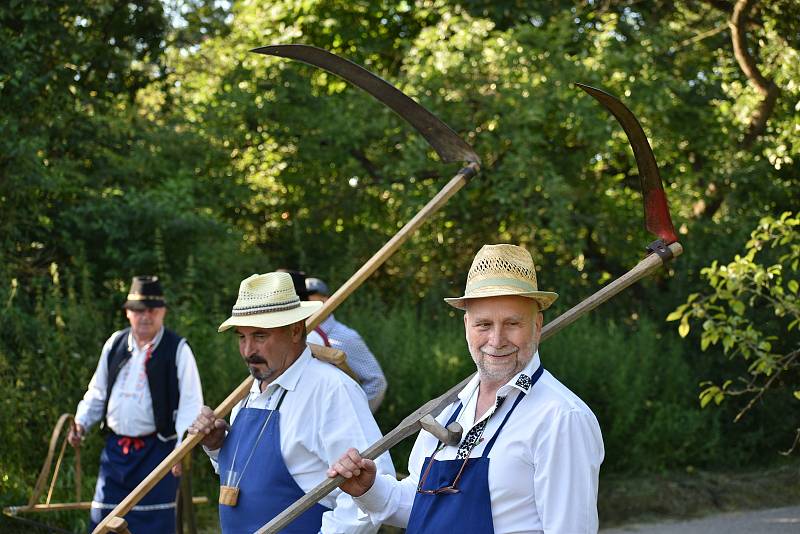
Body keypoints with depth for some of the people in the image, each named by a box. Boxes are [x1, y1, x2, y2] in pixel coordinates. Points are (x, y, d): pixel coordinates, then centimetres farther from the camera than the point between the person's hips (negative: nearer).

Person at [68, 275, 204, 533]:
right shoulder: (115, 344, 7)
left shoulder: (177, 349, -7)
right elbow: (98, 391, 18)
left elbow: (191, 403, -10)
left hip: (156, 450, -5)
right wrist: (81, 422, 5)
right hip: (116, 448, 5)